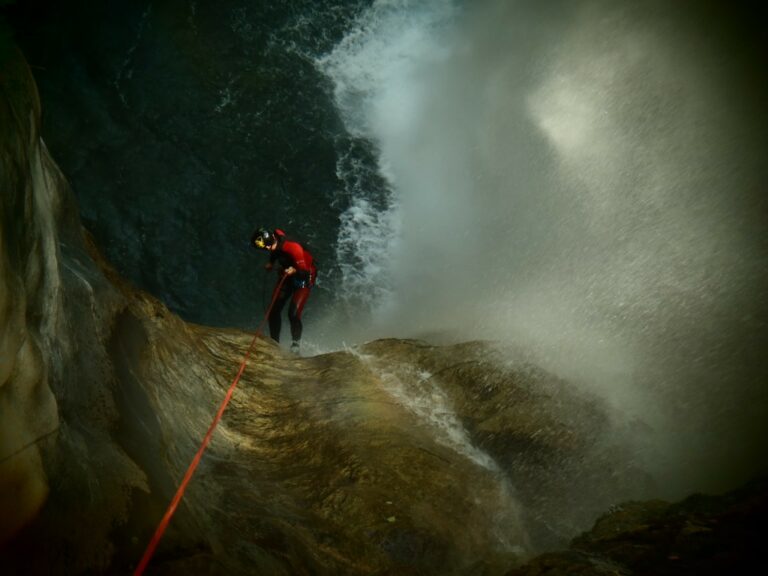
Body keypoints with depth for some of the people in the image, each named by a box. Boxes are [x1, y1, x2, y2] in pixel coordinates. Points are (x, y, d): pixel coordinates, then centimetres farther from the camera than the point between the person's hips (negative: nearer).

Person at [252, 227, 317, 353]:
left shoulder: (293, 247, -36)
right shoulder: (275, 243, -15)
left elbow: (305, 271, -30)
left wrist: (294, 271, -48)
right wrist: (271, 263, 4)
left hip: (303, 277, -7)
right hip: (287, 276, 7)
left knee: (293, 313, -18)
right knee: (274, 310, 3)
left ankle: (295, 345, 2)